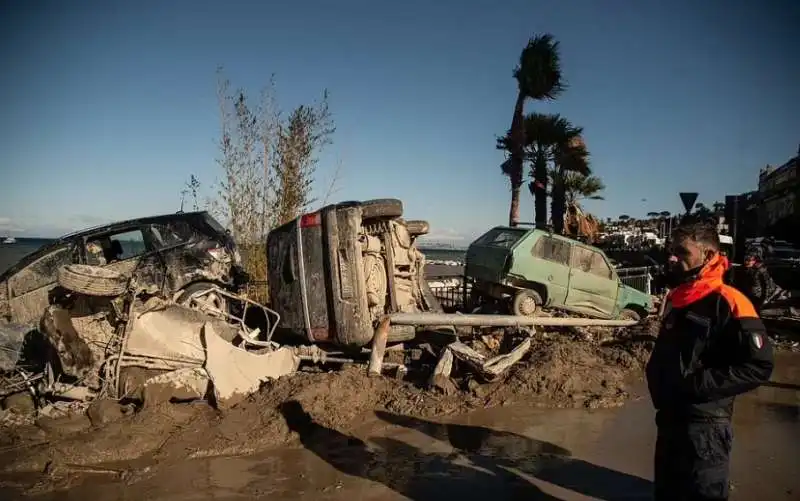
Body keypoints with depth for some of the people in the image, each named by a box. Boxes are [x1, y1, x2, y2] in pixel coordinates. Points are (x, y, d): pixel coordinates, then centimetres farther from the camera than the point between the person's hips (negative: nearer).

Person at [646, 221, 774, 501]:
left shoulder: (729, 304, -17)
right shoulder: (675, 298, 9)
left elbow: (758, 367, -20)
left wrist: (698, 385, -22)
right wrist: (656, 377, 8)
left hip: (704, 424, -8)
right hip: (669, 417, 8)